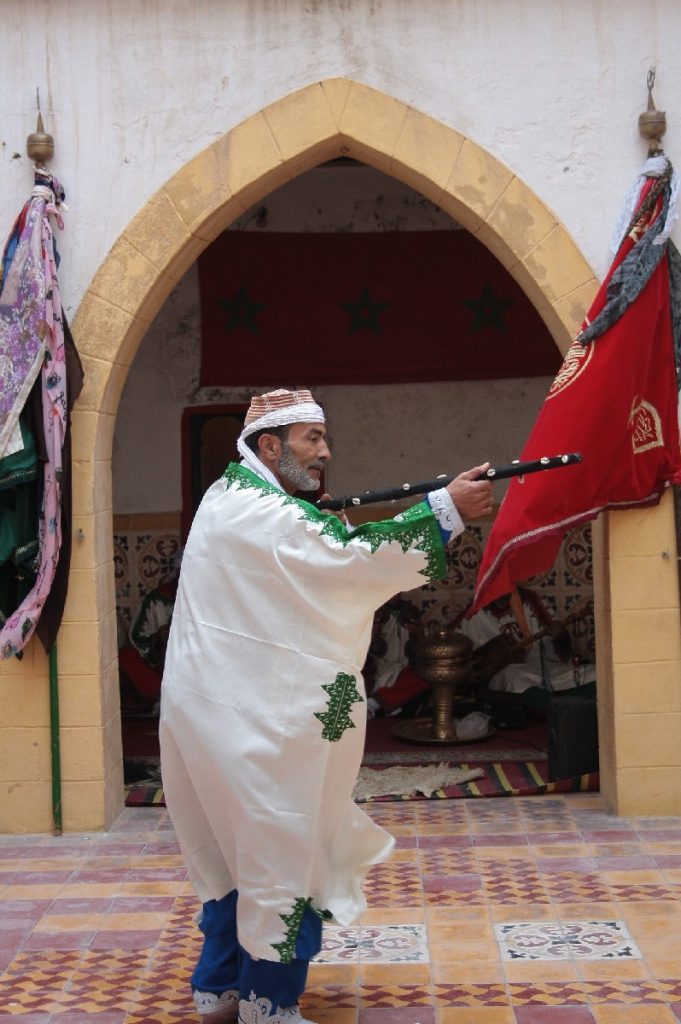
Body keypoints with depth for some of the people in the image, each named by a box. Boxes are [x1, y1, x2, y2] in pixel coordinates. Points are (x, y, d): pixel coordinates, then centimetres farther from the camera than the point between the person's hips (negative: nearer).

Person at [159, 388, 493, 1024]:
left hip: (223, 711, 11)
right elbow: (351, 558, -26)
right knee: (283, 855, 0)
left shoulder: (230, 497, 14)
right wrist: (445, 509, -24)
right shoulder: (263, 512, -18)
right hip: (257, 723, -11)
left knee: (239, 847, 19)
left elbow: (320, 562, 16)